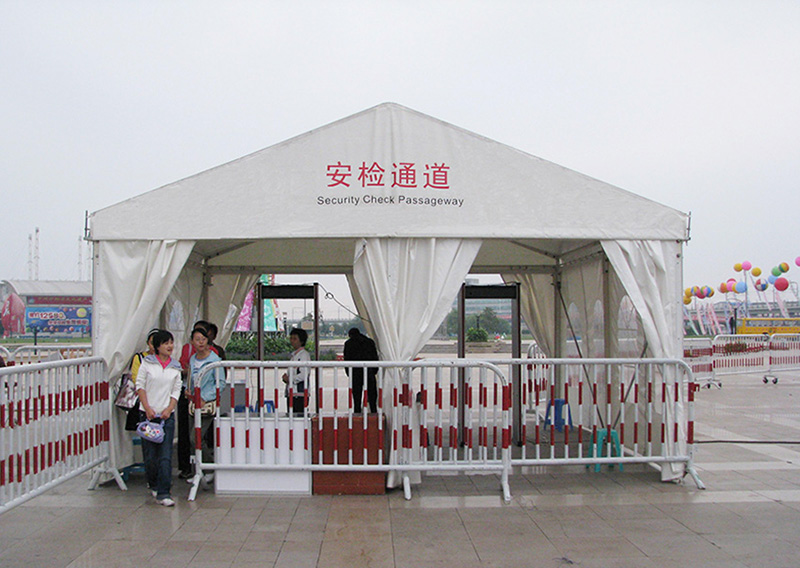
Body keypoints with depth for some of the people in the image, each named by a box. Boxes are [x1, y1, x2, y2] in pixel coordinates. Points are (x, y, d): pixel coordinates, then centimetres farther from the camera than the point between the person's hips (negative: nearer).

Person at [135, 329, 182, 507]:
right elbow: (140, 386, 1)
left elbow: (176, 391, 9)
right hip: (148, 414, -1)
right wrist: (147, 408, -8)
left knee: (166, 455, -6)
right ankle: (154, 485, 28)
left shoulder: (175, 367, 8)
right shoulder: (147, 363, 2)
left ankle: (163, 493, -6)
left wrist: (169, 409, -6)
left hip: (167, 415, 1)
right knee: (149, 454, 4)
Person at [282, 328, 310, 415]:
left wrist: (290, 379, -11)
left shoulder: (304, 354, -8)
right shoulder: (294, 355, 19)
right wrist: (286, 377, 5)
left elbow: (304, 374, -16)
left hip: (300, 394, -8)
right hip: (291, 394, 9)